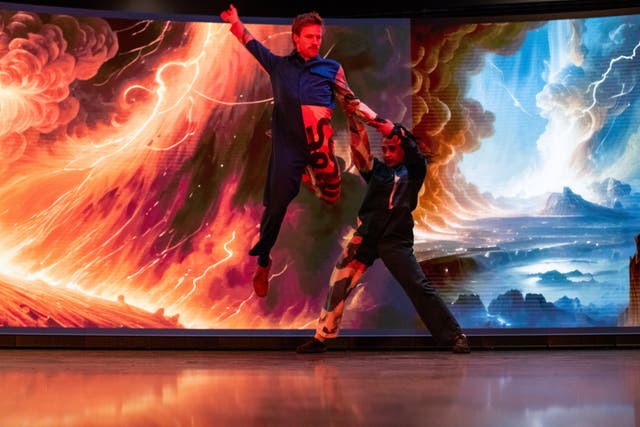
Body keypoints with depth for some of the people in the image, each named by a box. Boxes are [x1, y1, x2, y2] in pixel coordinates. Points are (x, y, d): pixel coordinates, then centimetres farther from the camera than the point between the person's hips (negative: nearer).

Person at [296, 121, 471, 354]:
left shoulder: (414, 170, 9)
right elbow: (360, 147, 1)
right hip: (366, 237, 3)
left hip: (396, 241, -3)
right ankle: (321, 337, 6)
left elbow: (408, 142, -6)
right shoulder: (376, 169, 16)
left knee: (419, 287, -11)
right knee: (338, 284, -3)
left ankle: (455, 337, -6)